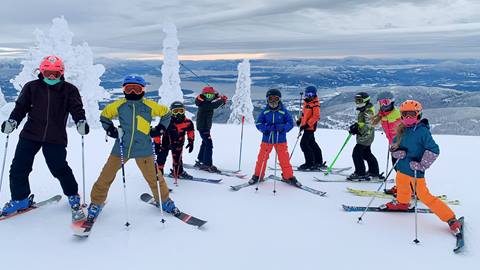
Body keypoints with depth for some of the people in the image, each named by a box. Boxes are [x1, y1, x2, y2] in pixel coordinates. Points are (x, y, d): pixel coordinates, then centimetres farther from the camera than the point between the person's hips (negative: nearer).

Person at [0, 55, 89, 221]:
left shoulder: (69, 90, 1)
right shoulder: (32, 87, 5)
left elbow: (76, 108, -4)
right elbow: (21, 106, 7)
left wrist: (81, 121, -23)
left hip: (55, 139, -3)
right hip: (30, 135, 3)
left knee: (60, 169, -4)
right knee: (18, 167, 5)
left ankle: (73, 197, 19)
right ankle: (20, 199, 26)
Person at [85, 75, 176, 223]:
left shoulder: (150, 106, -2)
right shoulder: (118, 105, 0)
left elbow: (166, 113, 14)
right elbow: (104, 115, 16)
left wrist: (159, 129, 6)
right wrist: (111, 130, 2)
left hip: (143, 150, -1)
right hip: (121, 148, 1)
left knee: (153, 177, 4)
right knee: (106, 176, 4)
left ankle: (164, 200, 26)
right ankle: (96, 203, 24)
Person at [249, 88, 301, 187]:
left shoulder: (283, 111, -4)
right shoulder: (265, 111, 0)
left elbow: (290, 123, -1)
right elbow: (258, 123, 3)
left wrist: (282, 128, -19)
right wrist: (265, 129, -15)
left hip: (281, 140, -1)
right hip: (267, 139, 1)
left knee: (284, 159, 0)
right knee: (262, 158, 5)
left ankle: (288, 176, 18)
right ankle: (258, 175, 23)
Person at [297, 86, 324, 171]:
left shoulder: (315, 104, -15)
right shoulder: (306, 102, 13)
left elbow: (316, 116, -22)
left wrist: (307, 124, -26)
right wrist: (300, 120, 13)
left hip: (310, 127, -10)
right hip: (306, 126, 10)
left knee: (304, 143, -10)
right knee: (312, 144, 16)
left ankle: (310, 163, -3)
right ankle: (319, 162, 26)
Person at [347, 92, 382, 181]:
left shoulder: (368, 111, -17)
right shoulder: (362, 111, 13)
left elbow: (368, 125, -24)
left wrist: (359, 131, -28)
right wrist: (355, 125, 5)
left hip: (366, 136, -11)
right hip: (365, 136, 11)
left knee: (356, 153, -10)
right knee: (367, 154, 20)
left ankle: (360, 174, -4)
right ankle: (374, 171, 33)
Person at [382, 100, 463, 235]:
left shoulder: (422, 131, -18)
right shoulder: (403, 130, 2)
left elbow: (434, 150, -21)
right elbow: (393, 145, 12)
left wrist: (422, 165, -22)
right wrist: (397, 152, -9)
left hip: (416, 171, -7)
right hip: (402, 168, 7)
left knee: (424, 196, -5)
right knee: (401, 188, 28)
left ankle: (451, 219, 5)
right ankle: (402, 203, 59)